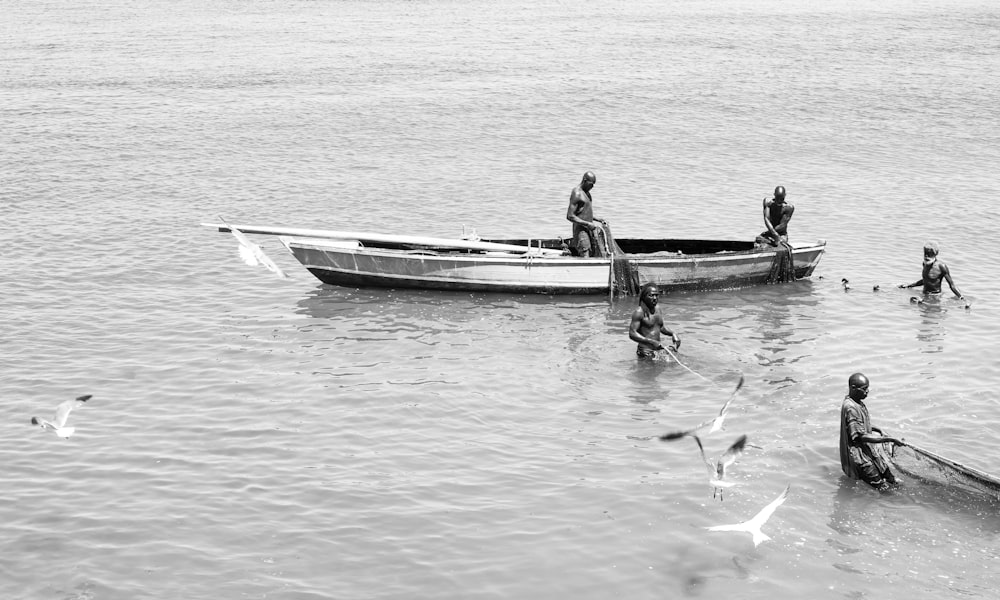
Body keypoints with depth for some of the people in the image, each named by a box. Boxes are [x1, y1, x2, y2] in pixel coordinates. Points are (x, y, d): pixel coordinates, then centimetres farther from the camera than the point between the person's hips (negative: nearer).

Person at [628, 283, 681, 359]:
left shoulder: (657, 308, 12)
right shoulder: (639, 312, -12)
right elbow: (632, 334, -20)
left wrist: (672, 334, 9)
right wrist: (652, 342, -27)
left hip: (659, 349, 7)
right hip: (646, 352, -7)